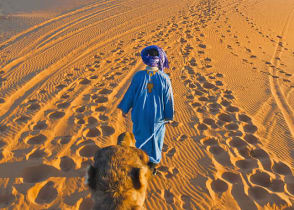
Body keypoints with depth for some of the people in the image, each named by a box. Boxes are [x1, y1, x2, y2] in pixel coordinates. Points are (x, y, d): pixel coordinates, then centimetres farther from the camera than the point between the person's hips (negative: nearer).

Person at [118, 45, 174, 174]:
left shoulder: (138, 76, -16)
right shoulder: (164, 79, -17)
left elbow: (130, 93, -6)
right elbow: (168, 100, -9)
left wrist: (125, 109, 10)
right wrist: (169, 116, 6)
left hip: (140, 115, 1)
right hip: (157, 117, 0)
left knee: (140, 137, 20)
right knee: (154, 139, 19)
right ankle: (152, 164, 34)